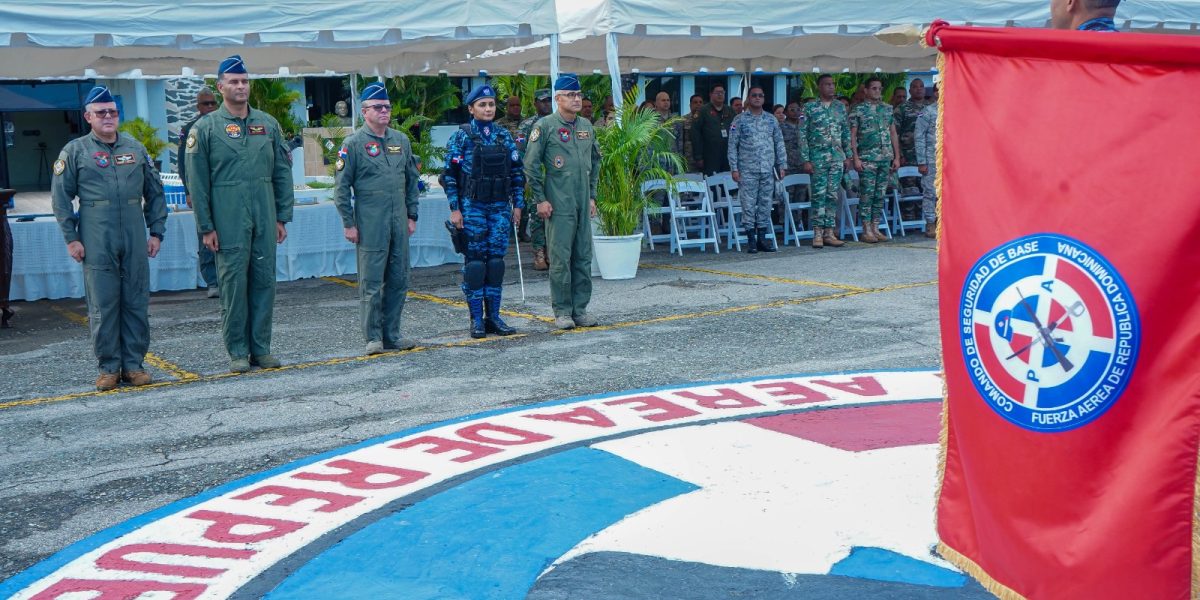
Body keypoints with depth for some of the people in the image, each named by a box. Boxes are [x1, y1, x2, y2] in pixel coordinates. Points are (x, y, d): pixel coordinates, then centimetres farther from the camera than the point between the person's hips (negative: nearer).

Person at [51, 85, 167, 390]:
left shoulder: (135, 148, 12)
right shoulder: (75, 151, 5)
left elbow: (155, 192, 16)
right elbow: (61, 197, 4)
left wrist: (156, 231, 9)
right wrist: (71, 238, -2)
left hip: (135, 241, 2)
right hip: (96, 244, -2)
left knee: (137, 304, 3)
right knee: (102, 307, 0)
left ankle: (134, 364, 12)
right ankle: (108, 367, 8)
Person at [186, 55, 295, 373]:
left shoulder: (268, 124, 10)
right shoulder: (206, 128, 0)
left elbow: (282, 172, 11)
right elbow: (197, 182, -1)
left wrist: (283, 217, 6)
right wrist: (206, 227, -6)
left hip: (265, 219, 3)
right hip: (228, 221, -3)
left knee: (264, 281, 5)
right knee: (233, 284, 0)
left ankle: (261, 348, 15)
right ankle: (238, 351, 10)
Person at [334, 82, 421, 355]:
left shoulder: (401, 140, 12)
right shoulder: (354, 143, -3)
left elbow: (412, 180, 18)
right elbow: (342, 187, -4)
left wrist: (412, 215, 14)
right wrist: (348, 223, -7)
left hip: (399, 223, 5)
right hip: (370, 225, -5)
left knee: (398, 281, 8)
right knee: (371, 283, -2)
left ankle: (391, 335, 17)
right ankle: (373, 338, 6)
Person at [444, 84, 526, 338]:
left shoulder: (504, 136, 9)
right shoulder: (461, 137, -3)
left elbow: (517, 172, 12)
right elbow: (450, 175, -4)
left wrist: (518, 204, 7)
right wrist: (455, 209, -9)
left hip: (500, 207, 4)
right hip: (472, 208, -4)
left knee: (496, 260, 6)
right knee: (475, 261, -1)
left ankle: (493, 317, 13)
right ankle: (476, 319, 6)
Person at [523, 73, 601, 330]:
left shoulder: (586, 126, 13)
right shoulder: (545, 126, -5)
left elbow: (595, 162, 22)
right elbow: (531, 164, -6)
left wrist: (592, 195, 16)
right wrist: (540, 199, -9)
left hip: (583, 203, 6)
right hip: (558, 204, -6)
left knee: (583, 257, 8)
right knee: (561, 258, -3)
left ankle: (580, 309, 16)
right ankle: (562, 312, 4)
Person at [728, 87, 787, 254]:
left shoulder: (772, 119, 11)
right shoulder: (740, 120, 2)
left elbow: (779, 144, 13)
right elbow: (732, 145, 0)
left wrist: (782, 165, 6)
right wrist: (734, 168, -6)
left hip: (768, 170, 3)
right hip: (747, 170, -3)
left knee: (765, 204, 5)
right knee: (749, 204, -4)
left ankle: (762, 238, 11)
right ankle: (751, 239, 1)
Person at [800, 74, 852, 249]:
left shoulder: (840, 107, 10)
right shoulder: (810, 108, -2)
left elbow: (846, 133, 15)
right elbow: (803, 135, -4)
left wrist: (848, 156, 9)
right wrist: (806, 160, -9)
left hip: (837, 158, 4)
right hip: (818, 158, -4)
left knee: (833, 195, 4)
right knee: (819, 195, -4)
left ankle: (828, 232, 9)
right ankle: (818, 233, 2)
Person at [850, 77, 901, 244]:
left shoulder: (888, 109, 13)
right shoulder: (858, 110, -1)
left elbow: (893, 134, 14)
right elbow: (852, 136, -3)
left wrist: (897, 157, 9)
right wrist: (856, 158, -12)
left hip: (886, 159, 5)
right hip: (867, 159, -4)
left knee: (880, 195, 6)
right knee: (867, 194, -4)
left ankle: (875, 228, 12)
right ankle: (867, 230, 1)